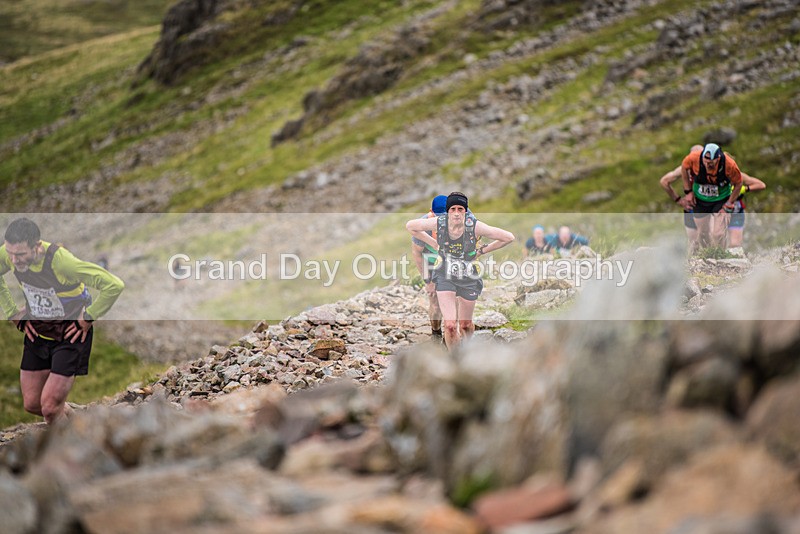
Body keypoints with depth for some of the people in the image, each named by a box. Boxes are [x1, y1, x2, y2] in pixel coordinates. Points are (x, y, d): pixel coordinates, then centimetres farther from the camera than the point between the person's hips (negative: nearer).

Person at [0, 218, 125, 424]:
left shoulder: (60, 260, -33)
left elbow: (114, 286, -32)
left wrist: (87, 319, -20)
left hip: (71, 335, -6)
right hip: (37, 332, 6)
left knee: (50, 407, -10)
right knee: (31, 403, 9)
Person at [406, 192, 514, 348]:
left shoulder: (475, 226, -23)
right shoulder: (438, 223, -19)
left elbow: (508, 237, -14)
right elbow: (410, 226, 0)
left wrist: (482, 251, -9)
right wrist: (434, 244, -3)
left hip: (469, 279, 0)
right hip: (445, 277, 0)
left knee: (465, 325, 16)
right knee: (450, 325, -13)